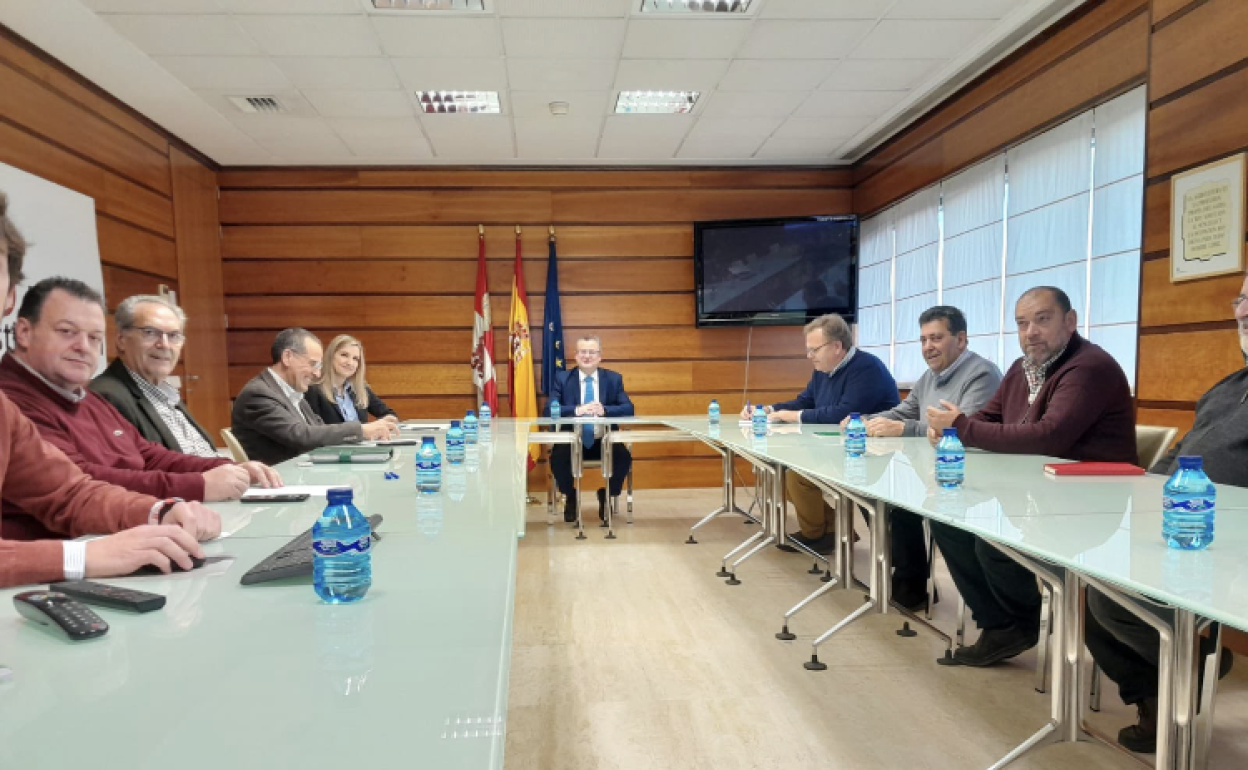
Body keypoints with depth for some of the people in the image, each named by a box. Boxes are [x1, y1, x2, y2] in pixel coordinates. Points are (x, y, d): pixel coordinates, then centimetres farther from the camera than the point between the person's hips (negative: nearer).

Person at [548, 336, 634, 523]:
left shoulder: (614, 378, 5)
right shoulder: (562, 379, 3)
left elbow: (628, 408, -5)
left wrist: (604, 410, -25)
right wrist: (577, 410, -28)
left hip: (604, 442, 1)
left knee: (624, 458, -26)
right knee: (557, 457, -29)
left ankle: (606, 497, 6)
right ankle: (571, 498, 4)